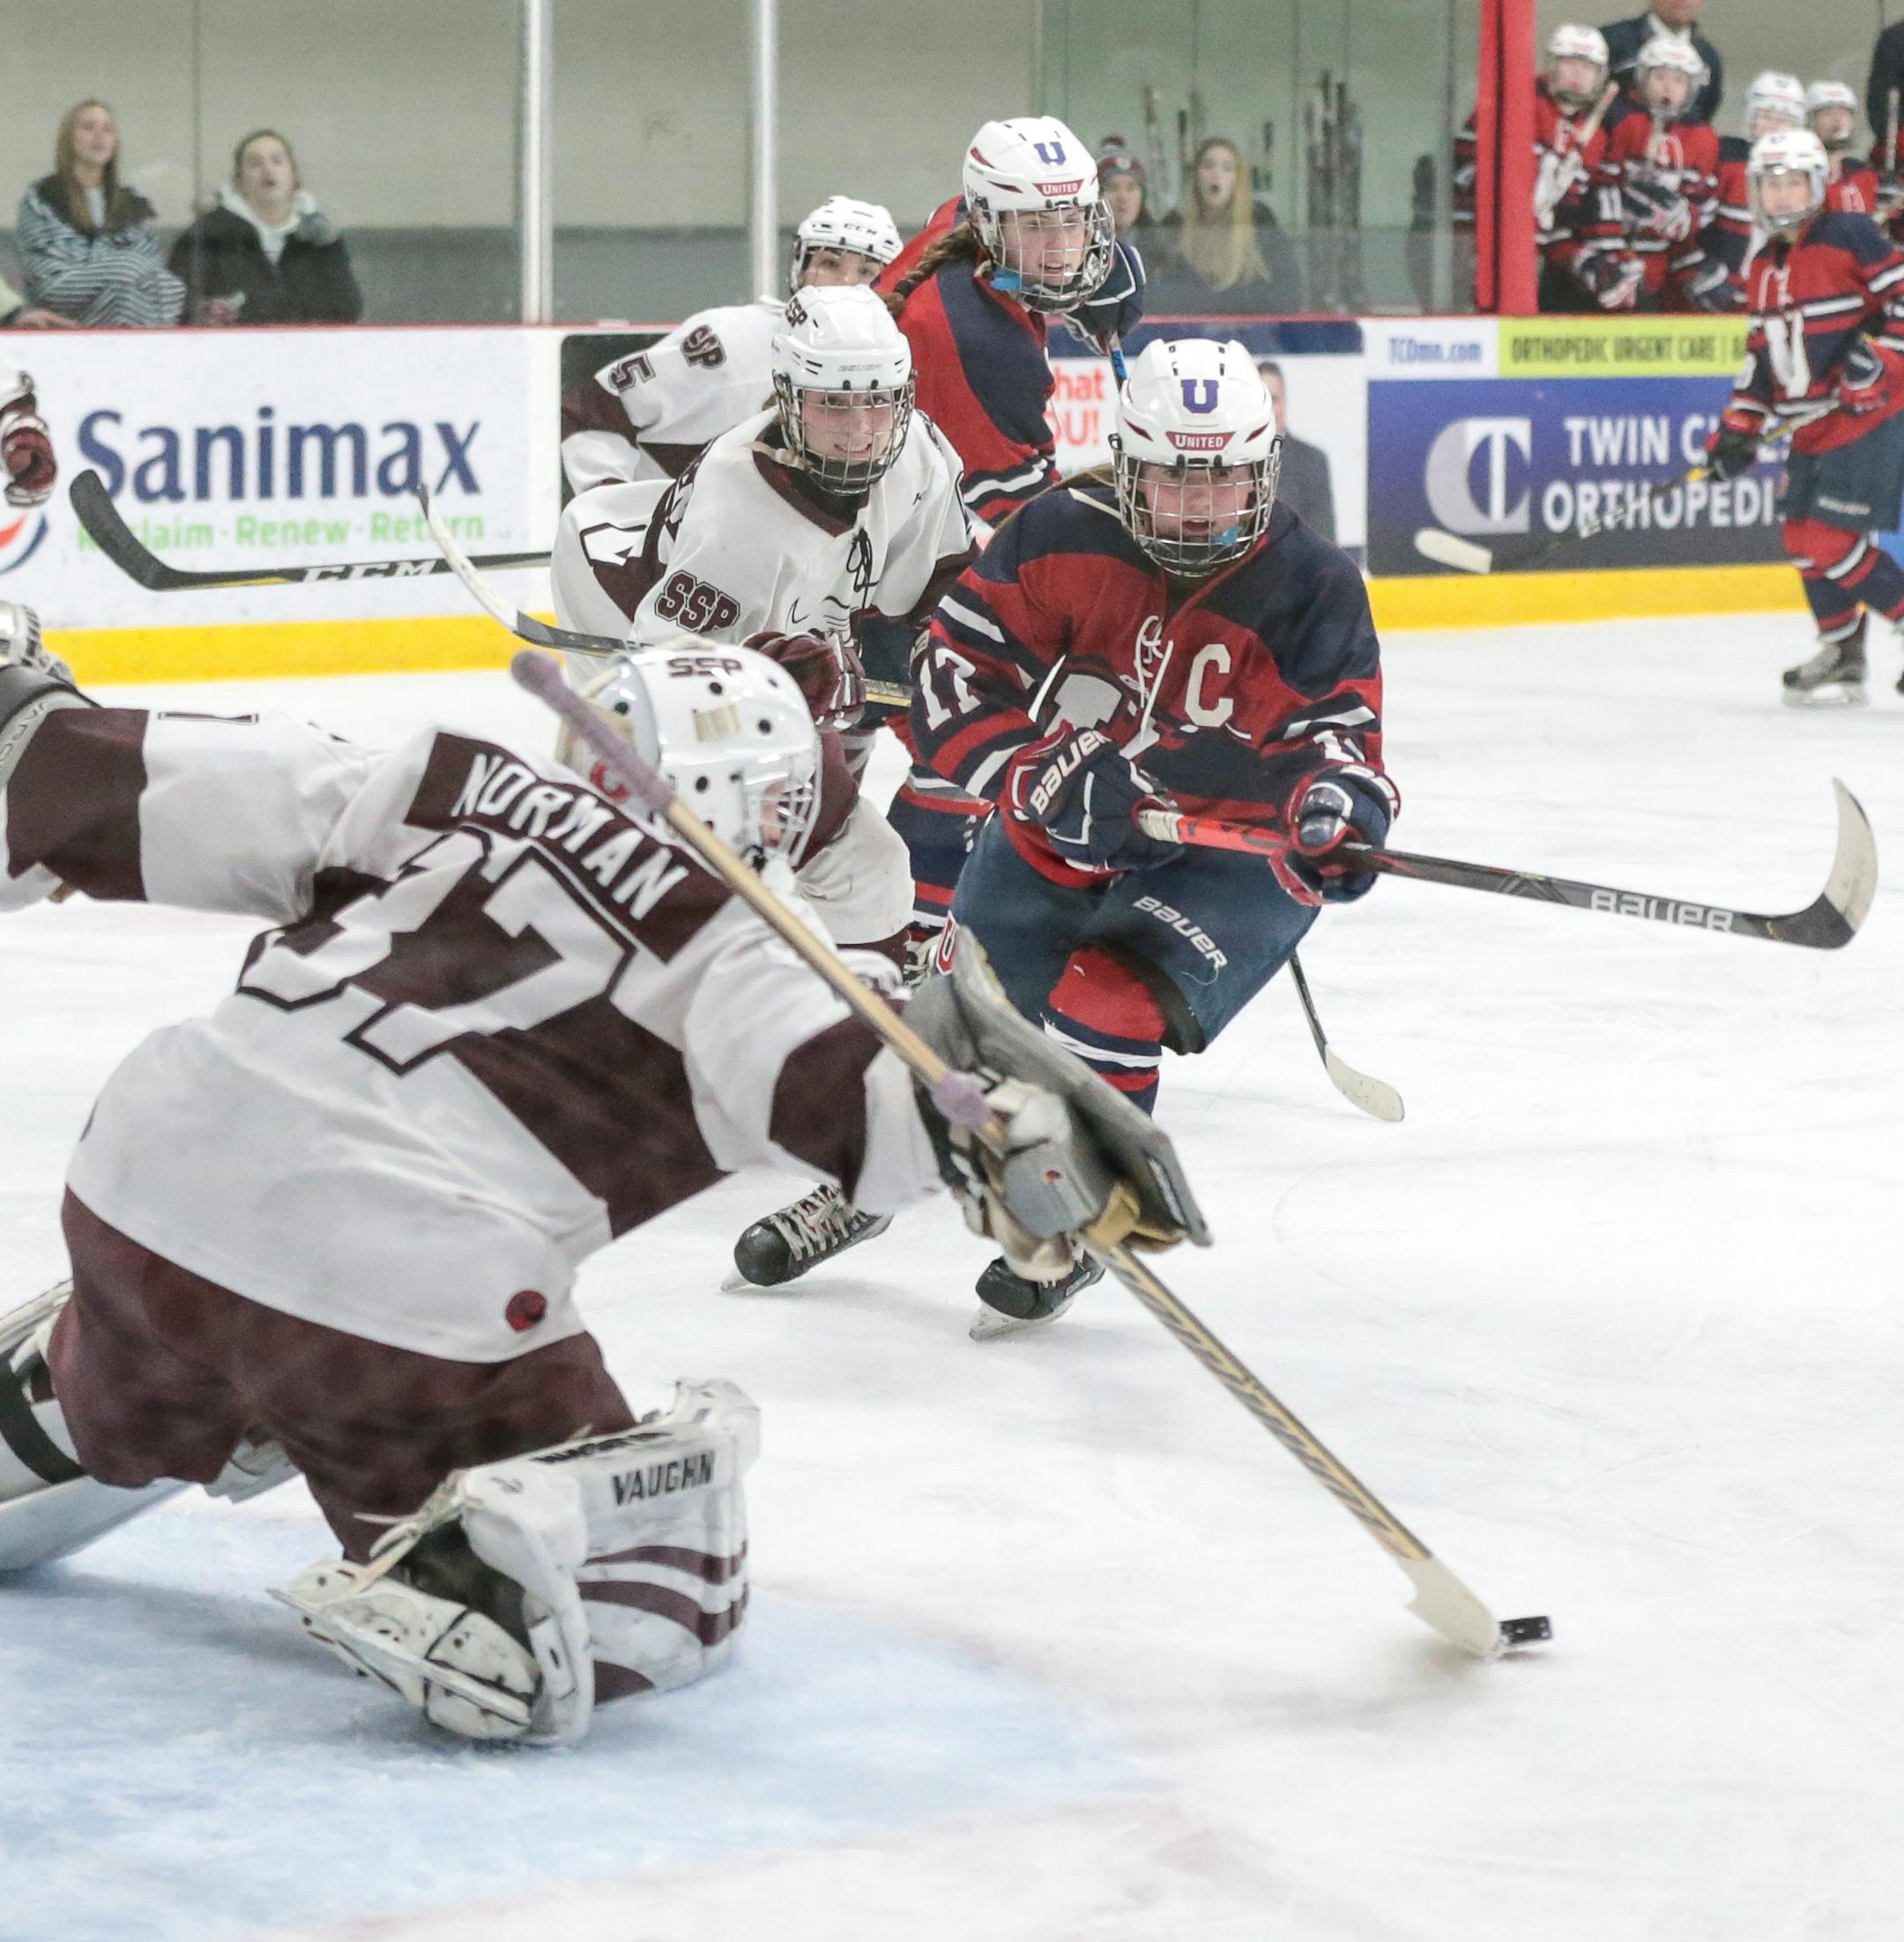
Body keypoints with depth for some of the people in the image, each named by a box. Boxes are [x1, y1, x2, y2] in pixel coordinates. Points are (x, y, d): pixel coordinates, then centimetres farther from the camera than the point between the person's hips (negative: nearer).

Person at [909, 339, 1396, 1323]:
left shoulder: (1312, 587, -17)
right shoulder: (1063, 538, -16)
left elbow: (1332, 734, -18)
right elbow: (958, 674, -15)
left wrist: (1336, 803, -42)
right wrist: (1043, 777, -29)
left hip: (1233, 852, -3)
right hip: (1058, 835, 3)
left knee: (1105, 1005, -23)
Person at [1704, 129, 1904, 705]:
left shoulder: (1850, 236, -10)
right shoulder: (1762, 269, 13)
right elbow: (1762, 355, 16)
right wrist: (1739, 428, 8)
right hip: (1812, 429, 8)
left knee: (1832, 541, -14)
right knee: (1801, 538, 8)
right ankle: (1842, 655, 21)